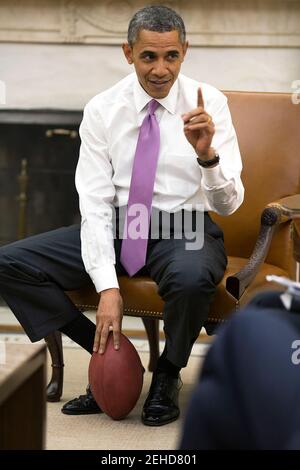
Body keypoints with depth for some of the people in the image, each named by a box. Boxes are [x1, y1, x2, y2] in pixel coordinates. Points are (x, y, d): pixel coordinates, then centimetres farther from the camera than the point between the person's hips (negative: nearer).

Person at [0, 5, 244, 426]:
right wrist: (107, 287, -21)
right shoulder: (103, 109, -4)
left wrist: (207, 153, -34)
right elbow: (95, 201, -9)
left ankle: (168, 375, -5)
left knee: (191, 278, -39)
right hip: (116, 225, 3)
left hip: (184, 228, -2)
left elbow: (228, 203, -11)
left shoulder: (209, 103, -7)